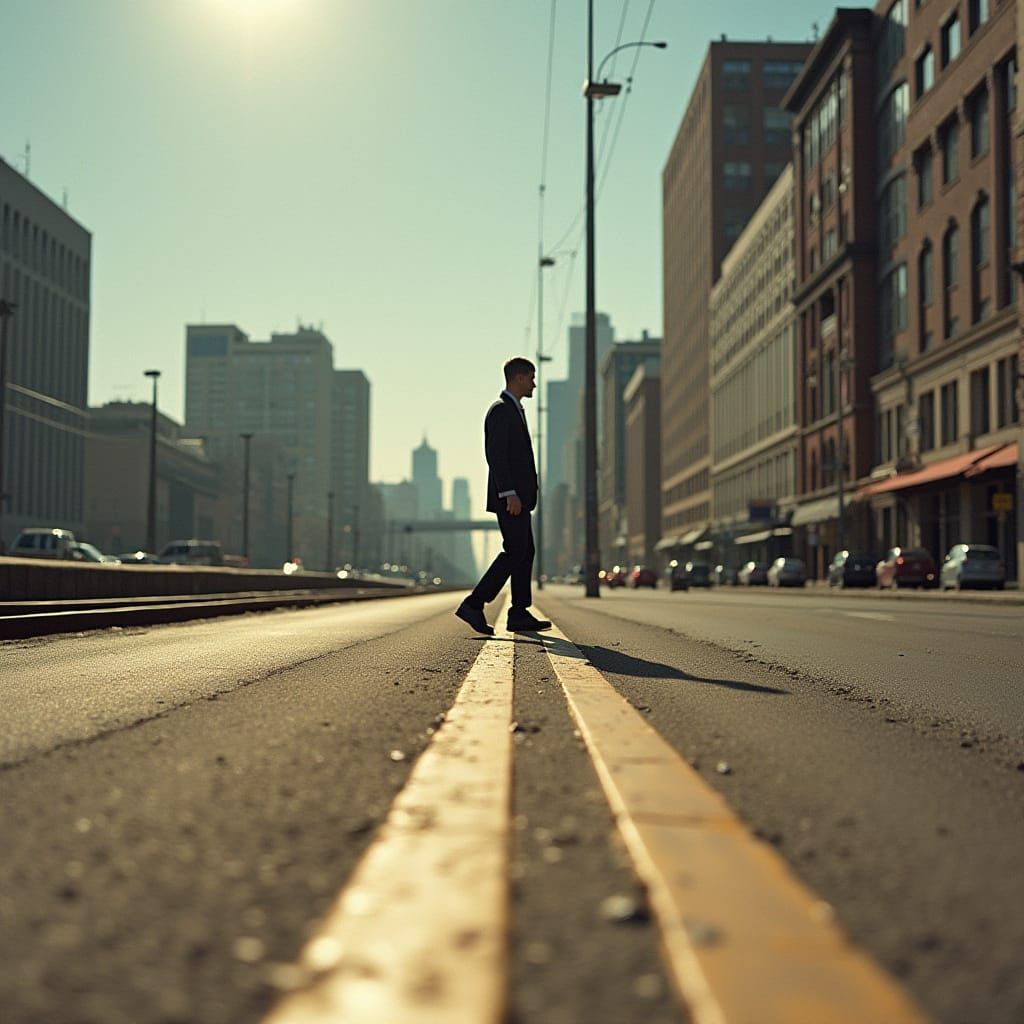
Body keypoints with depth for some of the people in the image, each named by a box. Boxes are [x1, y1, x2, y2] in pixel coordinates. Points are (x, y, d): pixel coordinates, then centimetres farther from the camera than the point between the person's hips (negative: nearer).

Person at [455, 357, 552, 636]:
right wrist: (509, 495, -25)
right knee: (514, 553, -11)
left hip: (518, 497, 10)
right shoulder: (500, 410, -11)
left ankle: (520, 615, 11)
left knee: (525, 553, 9)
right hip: (510, 497, -10)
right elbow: (496, 456, -20)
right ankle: (473, 605, -11)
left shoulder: (513, 410, 21)